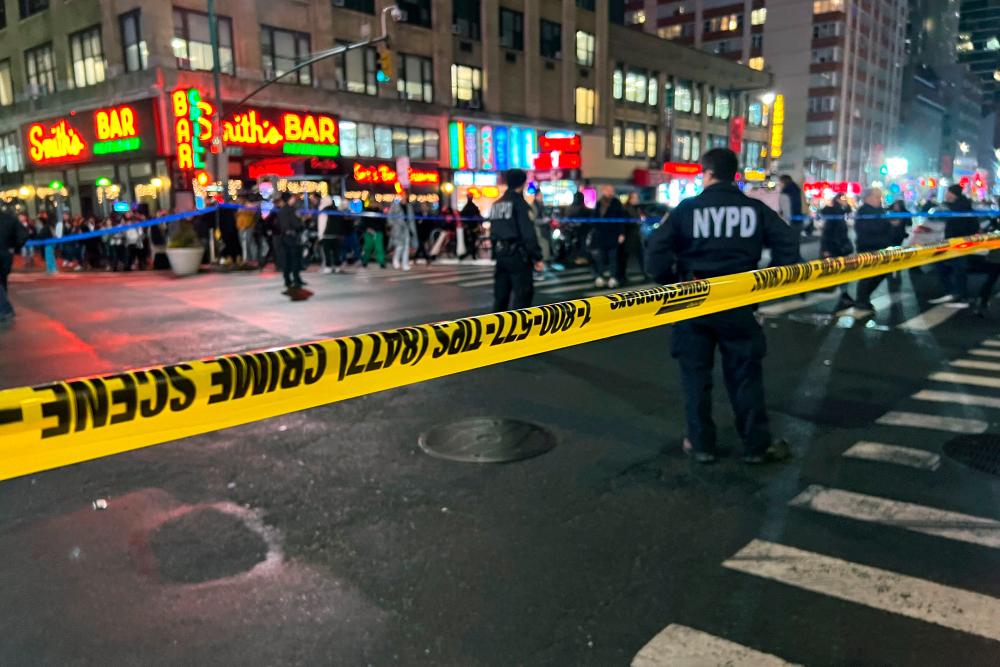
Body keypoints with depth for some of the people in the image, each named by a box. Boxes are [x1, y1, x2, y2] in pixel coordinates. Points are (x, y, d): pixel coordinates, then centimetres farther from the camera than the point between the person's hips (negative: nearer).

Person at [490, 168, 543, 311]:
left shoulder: (496, 205, 13)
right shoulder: (519, 203, -11)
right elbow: (528, 234, -16)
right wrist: (537, 257, -14)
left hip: (500, 253, 8)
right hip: (517, 254, -8)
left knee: (500, 293, 12)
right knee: (523, 293, -4)